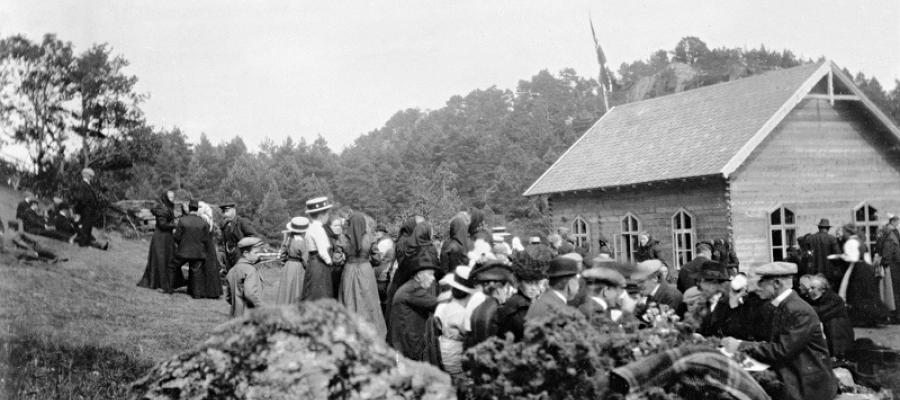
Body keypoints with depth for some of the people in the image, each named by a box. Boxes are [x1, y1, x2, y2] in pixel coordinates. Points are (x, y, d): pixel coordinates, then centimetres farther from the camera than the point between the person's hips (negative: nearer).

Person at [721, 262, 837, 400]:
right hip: (790, 381, 8)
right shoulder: (779, 309, 11)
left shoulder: (801, 312, -17)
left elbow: (783, 350, -21)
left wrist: (742, 346, -19)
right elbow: (774, 345, 9)